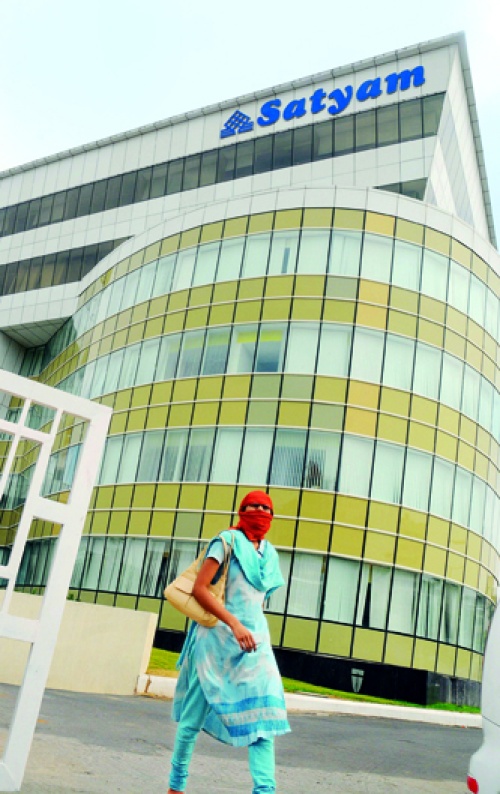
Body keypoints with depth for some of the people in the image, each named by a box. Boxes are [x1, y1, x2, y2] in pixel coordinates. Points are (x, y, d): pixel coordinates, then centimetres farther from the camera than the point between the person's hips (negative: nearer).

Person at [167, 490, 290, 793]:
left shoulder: (269, 553, 12)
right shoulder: (228, 541, -7)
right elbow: (199, 588, -16)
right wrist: (234, 624, -24)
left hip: (255, 639, 5)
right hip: (219, 636, -5)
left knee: (264, 711, -7)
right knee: (195, 714, 7)